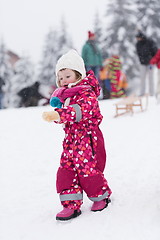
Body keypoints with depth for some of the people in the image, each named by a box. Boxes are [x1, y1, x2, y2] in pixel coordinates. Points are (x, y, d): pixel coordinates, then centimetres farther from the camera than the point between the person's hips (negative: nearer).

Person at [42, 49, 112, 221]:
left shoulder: (86, 93, -13)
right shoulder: (64, 94, 14)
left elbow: (81, 110, -32)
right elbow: (62, 117, 20)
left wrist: (59, 114, -44)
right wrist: (55, 112, -3)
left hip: (88, 138, -8)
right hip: (71, 139, 8)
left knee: (87, 169, -3)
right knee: (66, 170, 2)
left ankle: (101, 196, 23)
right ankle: (71, 205, 9)